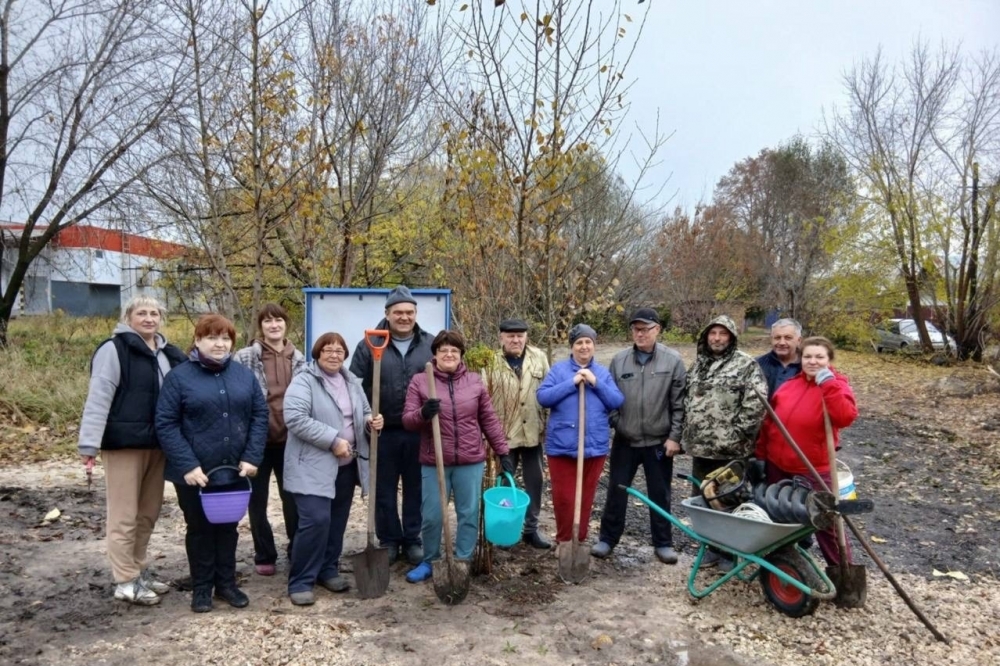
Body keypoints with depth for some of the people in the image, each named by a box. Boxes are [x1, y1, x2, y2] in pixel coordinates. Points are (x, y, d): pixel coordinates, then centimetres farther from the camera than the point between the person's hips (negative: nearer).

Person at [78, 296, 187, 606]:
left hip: (157, 444, 7)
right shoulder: (114, 350, -8)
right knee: (125, 515, 1)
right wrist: (89, 444, -20)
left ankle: (139, 571, 28)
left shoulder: (168, 354, 12)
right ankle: (126, 581, 11)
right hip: (124, 443, -7)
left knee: (148, 512, 14)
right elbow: (98, 399, -14)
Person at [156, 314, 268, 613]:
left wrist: (252, 457, -8)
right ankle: (201, 588, 26)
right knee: (199, 529, 11)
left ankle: (227, 583, 29)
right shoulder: (179, 376, -6)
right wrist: (188, 465, -18)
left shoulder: (244, 375, 5)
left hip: (235, 470, 3)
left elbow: (260, 415, 3)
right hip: (195, 472, -3)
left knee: (228, 527, 15)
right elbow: (165, 424, -11)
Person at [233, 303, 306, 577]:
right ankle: (264, 556, 25)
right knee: (257, 501, 10)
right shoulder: (244, 358, -5)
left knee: (293, 499, 12)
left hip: (289, 440, 2)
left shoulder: (298, 359, 6)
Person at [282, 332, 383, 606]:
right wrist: (333, 440, -23)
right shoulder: (303, 382, -10)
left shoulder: (352, 382, 12)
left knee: (337, 521, 13)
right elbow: (295, 418, -21)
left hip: (346, 466, 7)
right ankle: (300, 582, 2)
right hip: (313, 466, -7)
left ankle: (328, 570, 29)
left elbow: (362, 415, 19)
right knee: (316, 520, -12)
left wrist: (371, 421, -6)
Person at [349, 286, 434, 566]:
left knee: (416, 488, 12)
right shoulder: (369, 345, -2)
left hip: (419, 432, 1)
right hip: (383, 432, -1)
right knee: (384, 490, 10)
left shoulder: (430, 345, 3)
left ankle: (413, 540, 26)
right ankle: (388, 540, 26)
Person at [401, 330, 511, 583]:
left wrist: (503, 451, 6)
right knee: (432, 516, 8)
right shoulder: (419, 381, -1)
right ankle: (429, 562, 29)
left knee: (469, 514, 9)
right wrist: (423, 414, -25)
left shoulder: (475, 381, 5)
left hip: (470, 461, 2)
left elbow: (489, 420, 8)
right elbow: (408, 420, -3)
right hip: (434, 462, -1)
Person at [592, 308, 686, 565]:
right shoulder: (619, 360, 0)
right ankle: (608, 538, 25)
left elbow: (679, 403, -5)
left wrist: (674, 437, -8)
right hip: (624, 440, 2)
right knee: (616, 491, 11)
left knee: (660, 494, 12)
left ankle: (663, 543, 27)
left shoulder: (673, 360, -6)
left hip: (659, 442, -1)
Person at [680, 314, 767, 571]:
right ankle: (712, 546, 29)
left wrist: (739, 432, -16)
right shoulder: (698, 364, 14)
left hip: (730, 448, -7)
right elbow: (686, 398, 21)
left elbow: (756, 403, -16)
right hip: (699, 446, 7)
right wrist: (686, 432, 14)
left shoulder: (746, 364, -7)